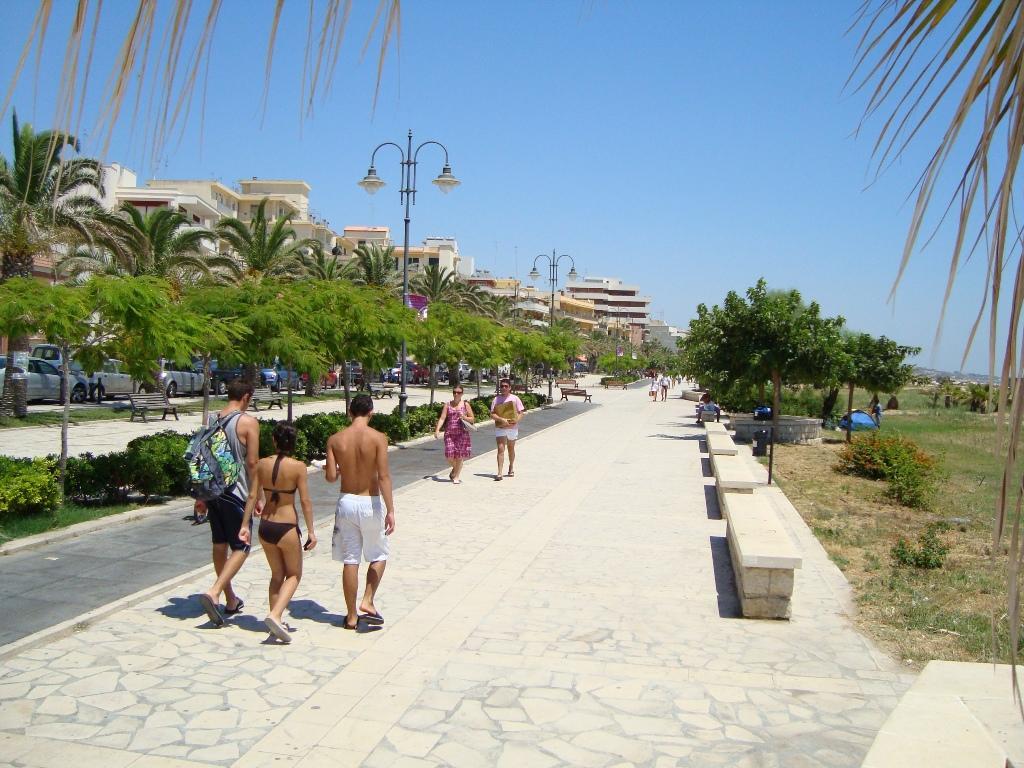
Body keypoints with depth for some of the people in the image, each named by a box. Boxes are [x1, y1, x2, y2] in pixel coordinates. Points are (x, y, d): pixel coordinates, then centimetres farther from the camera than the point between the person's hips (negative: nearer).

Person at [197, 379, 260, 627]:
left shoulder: (210, 419, 8)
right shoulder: (248, 422, -11)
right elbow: (252, 463, -13)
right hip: (235, 493, -7)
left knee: (220, 545, 15)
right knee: (240, 548, 2)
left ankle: (230, 600, 27)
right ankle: (213, 593, -15)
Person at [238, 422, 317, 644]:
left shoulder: (262, 464, -2)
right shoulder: (298, 467, -13)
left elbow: (252, 496, 0)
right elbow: (305, 501, -12)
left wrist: (244, 525, 7)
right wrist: (311, 531, -5)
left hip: (265, 526, 5)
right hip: (287, 527, -4)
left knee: (277, 574, 22)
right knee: (294, 575, 13)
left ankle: (276, 619, 23)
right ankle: (275, 615, -7)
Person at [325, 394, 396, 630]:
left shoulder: (335, 439, -3)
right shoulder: (378, 438, -11)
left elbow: (331, 477, -5)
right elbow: (383, 476, -16)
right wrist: (390, 510, -13)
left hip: (346, 502, 2)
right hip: (370, 503, -2)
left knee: (350, 560, 9)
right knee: (379, 555, 18)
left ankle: (351, 616, 17)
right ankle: (367, 601, 5)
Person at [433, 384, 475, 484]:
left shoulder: (465, 404, 6)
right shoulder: (448, 405, 8)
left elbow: (472, 419, 6)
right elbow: (442, 418, 1)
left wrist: (464, 417, -13)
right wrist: (437, 430, -13)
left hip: (462, 433, -1)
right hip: (449, 433, 1)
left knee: (460, 455, -3)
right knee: (449, 455, -6)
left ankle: (456, 477, 10)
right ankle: (455, 469, 26)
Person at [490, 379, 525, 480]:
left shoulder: (515, 398, 1)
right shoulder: (496, 399, 1)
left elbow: (520, 413, 0)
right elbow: (492, 414, -4)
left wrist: (516, 421, -20)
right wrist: (502, 419, -20)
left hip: (512, 427, 1)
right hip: (500, 428, -1)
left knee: (511, 449, 15)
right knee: (500, 449, -11)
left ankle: (511, 468, 37)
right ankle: (499, 473, -17)